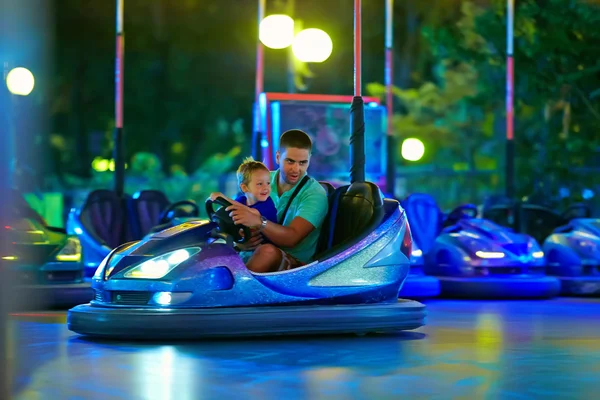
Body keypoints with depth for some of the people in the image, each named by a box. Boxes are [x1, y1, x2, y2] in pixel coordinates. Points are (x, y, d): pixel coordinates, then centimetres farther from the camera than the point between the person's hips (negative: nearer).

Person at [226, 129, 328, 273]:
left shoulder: (315, 194, -6)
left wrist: (259, 222, -37)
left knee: (268, 251, -37)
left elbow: (292, 238, -19)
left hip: (295, 264, -3)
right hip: (251, 256, 3)